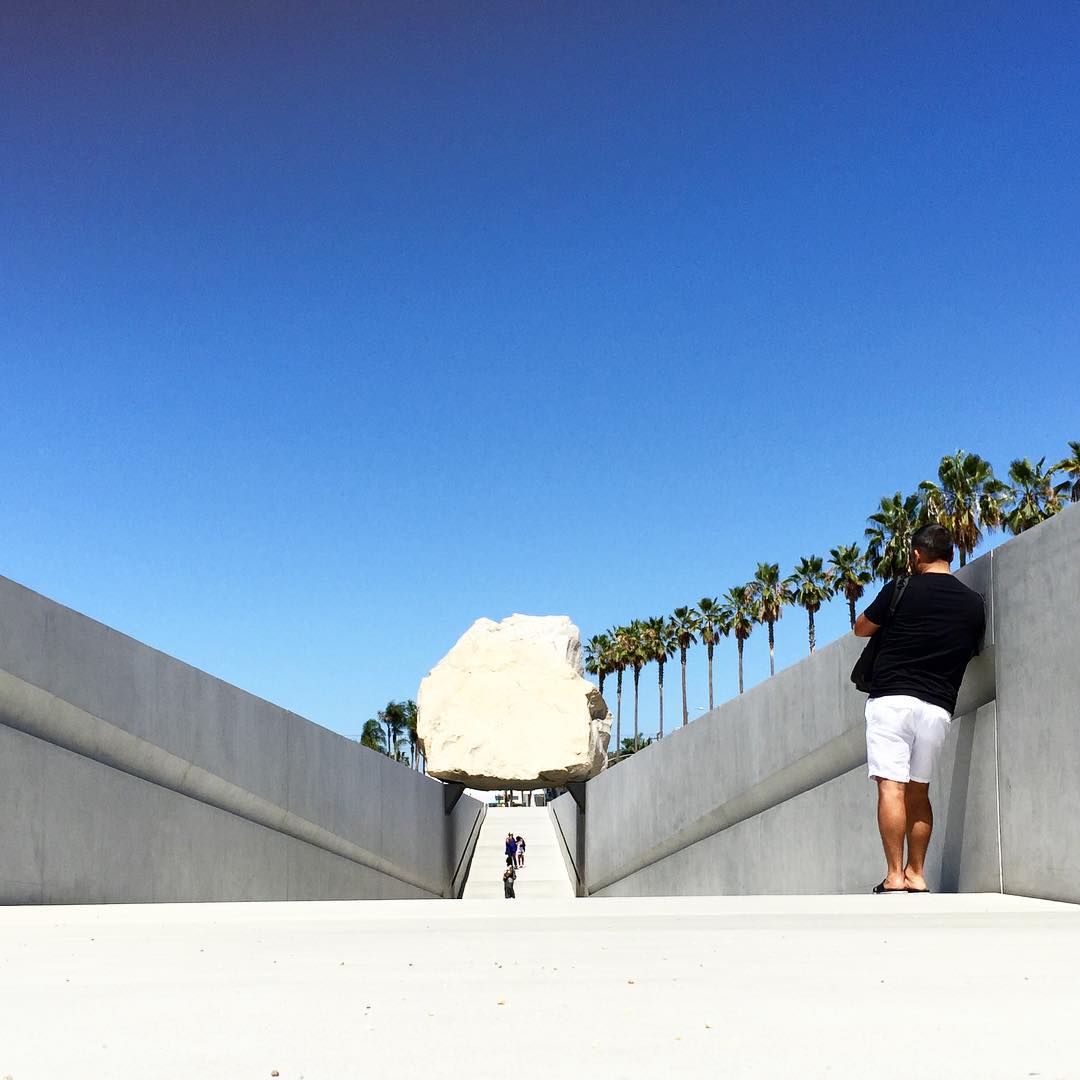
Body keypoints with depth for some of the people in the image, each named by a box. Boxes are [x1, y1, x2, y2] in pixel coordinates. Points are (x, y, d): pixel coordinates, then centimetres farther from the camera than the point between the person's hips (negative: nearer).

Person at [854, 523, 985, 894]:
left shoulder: (902, 589, -2)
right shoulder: (973, 602, 9)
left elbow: (861, 628, 11)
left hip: (892, 699, -4)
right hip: (939, 707, 5)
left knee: (891, 787, -7)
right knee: (919, 791, 14)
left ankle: (894, 877, -11)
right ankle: (916, 874, 13)